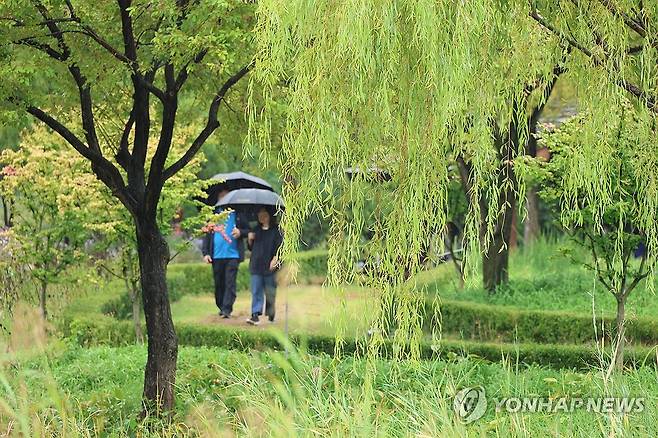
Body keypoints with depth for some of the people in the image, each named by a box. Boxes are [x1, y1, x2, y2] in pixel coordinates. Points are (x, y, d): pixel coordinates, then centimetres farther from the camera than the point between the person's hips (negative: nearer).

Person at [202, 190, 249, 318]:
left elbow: (248, 230, 9)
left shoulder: (236, 215, 6)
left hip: (232, 255, -2)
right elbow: (206, 234, 10)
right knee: (219, 283, 8)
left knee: (230, 283, -9)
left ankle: (227, 309, -11)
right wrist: (205, 253, 2)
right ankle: (221, 307, 21)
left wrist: (240, 232, -14)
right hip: (217, 255, 2)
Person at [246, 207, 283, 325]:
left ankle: (271, 314, 22)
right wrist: (250, 239, 1)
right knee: (256, 291, -5)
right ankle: (255, 315, -10)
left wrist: (275, 259, -17)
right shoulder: (256, 230, 16)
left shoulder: (276, 230, 1)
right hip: (256, 265, 4)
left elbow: (280, 247, -5)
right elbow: (250, 247, 21)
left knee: (270, 291, 4)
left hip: (270, 265, -4)